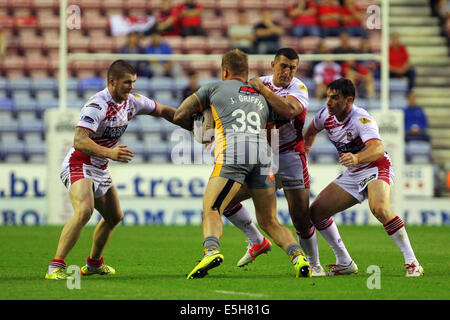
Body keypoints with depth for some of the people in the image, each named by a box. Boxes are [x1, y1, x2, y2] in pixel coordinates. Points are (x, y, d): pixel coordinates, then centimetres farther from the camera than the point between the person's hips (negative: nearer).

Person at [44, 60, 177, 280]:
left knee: (114, 216, 20)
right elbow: (80, 141, -34)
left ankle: (94, 263, 41)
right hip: (78, 165, -9)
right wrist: (109, 153, -47)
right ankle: (55, 267, -32)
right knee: (84, 211, -31)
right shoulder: (97, 105, -25)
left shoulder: (132, 102, 1)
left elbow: (163, 111, 17)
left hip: (100, 170, 9)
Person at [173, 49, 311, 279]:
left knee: (211, 211, -5)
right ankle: (298, 256, -10)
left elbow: (180, 116, 21)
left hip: (232, 150, -4)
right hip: (262, 151, 4)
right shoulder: (261, 98, 32)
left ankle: (212, 250, -35)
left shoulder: (215, 88, 22)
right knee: (269, 221, 13)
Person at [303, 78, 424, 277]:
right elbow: (311, 131, 23)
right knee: (316, 211, -2)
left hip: (376, 169, -8)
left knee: (379, 208, -36)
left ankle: (412, 263, -28)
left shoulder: (361, 119, -25)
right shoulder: (326, 115, -3)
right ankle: (345, 263, 10)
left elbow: (378, 149, -43)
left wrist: (357, 158, -61)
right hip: (351, 175, 8)